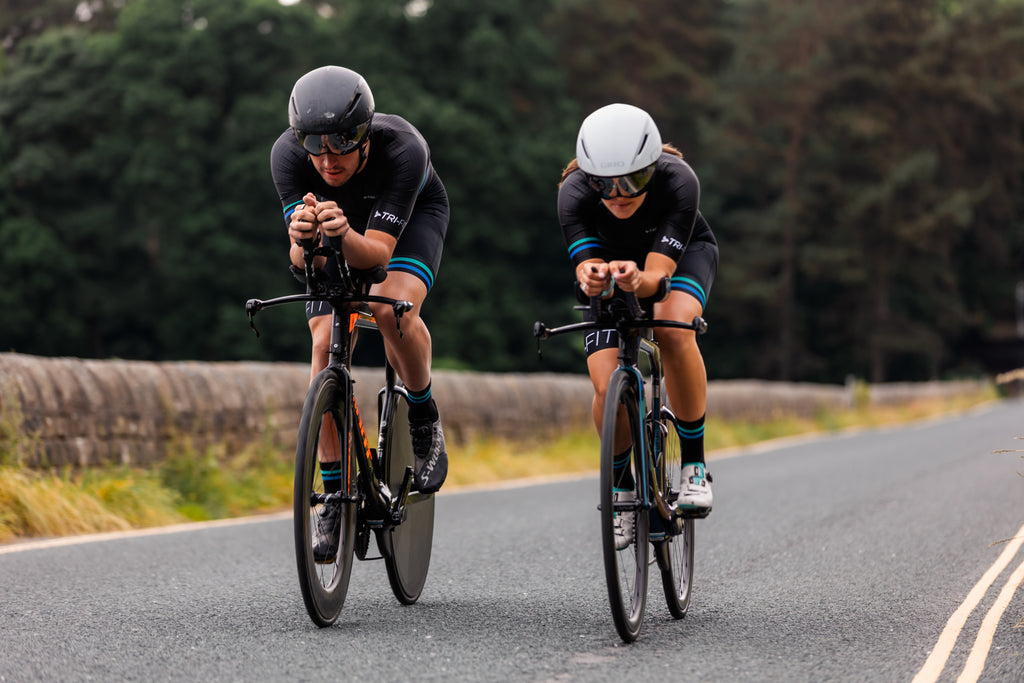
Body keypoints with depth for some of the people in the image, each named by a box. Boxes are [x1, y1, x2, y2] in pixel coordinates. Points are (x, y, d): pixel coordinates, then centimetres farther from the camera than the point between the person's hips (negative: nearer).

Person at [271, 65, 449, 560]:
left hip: (412, 213, -2)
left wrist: (346, 236, -63)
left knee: (393, 306, -32)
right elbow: (303, 262, -36)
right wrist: (302, 239, -59)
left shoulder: (403, 149, -40)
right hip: (340, 221, 3)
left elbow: (377, 253, -42)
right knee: (325, 342, -13)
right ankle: (335, 498, -3)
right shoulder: (288, 154, -34)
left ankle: (424, 420, -4)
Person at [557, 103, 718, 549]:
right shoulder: (574, 192, -33)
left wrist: (637, 280, -65)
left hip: (683, 252, -1)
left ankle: (694, 466, -20)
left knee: (673, 327, -36)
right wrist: (591, 277, -64)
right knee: (606, 386, -18)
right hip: (612, 260, 2)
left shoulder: (678, 181, -37)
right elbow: (587, 268, -40)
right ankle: (621, 488, 10)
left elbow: (658, 274, -43)